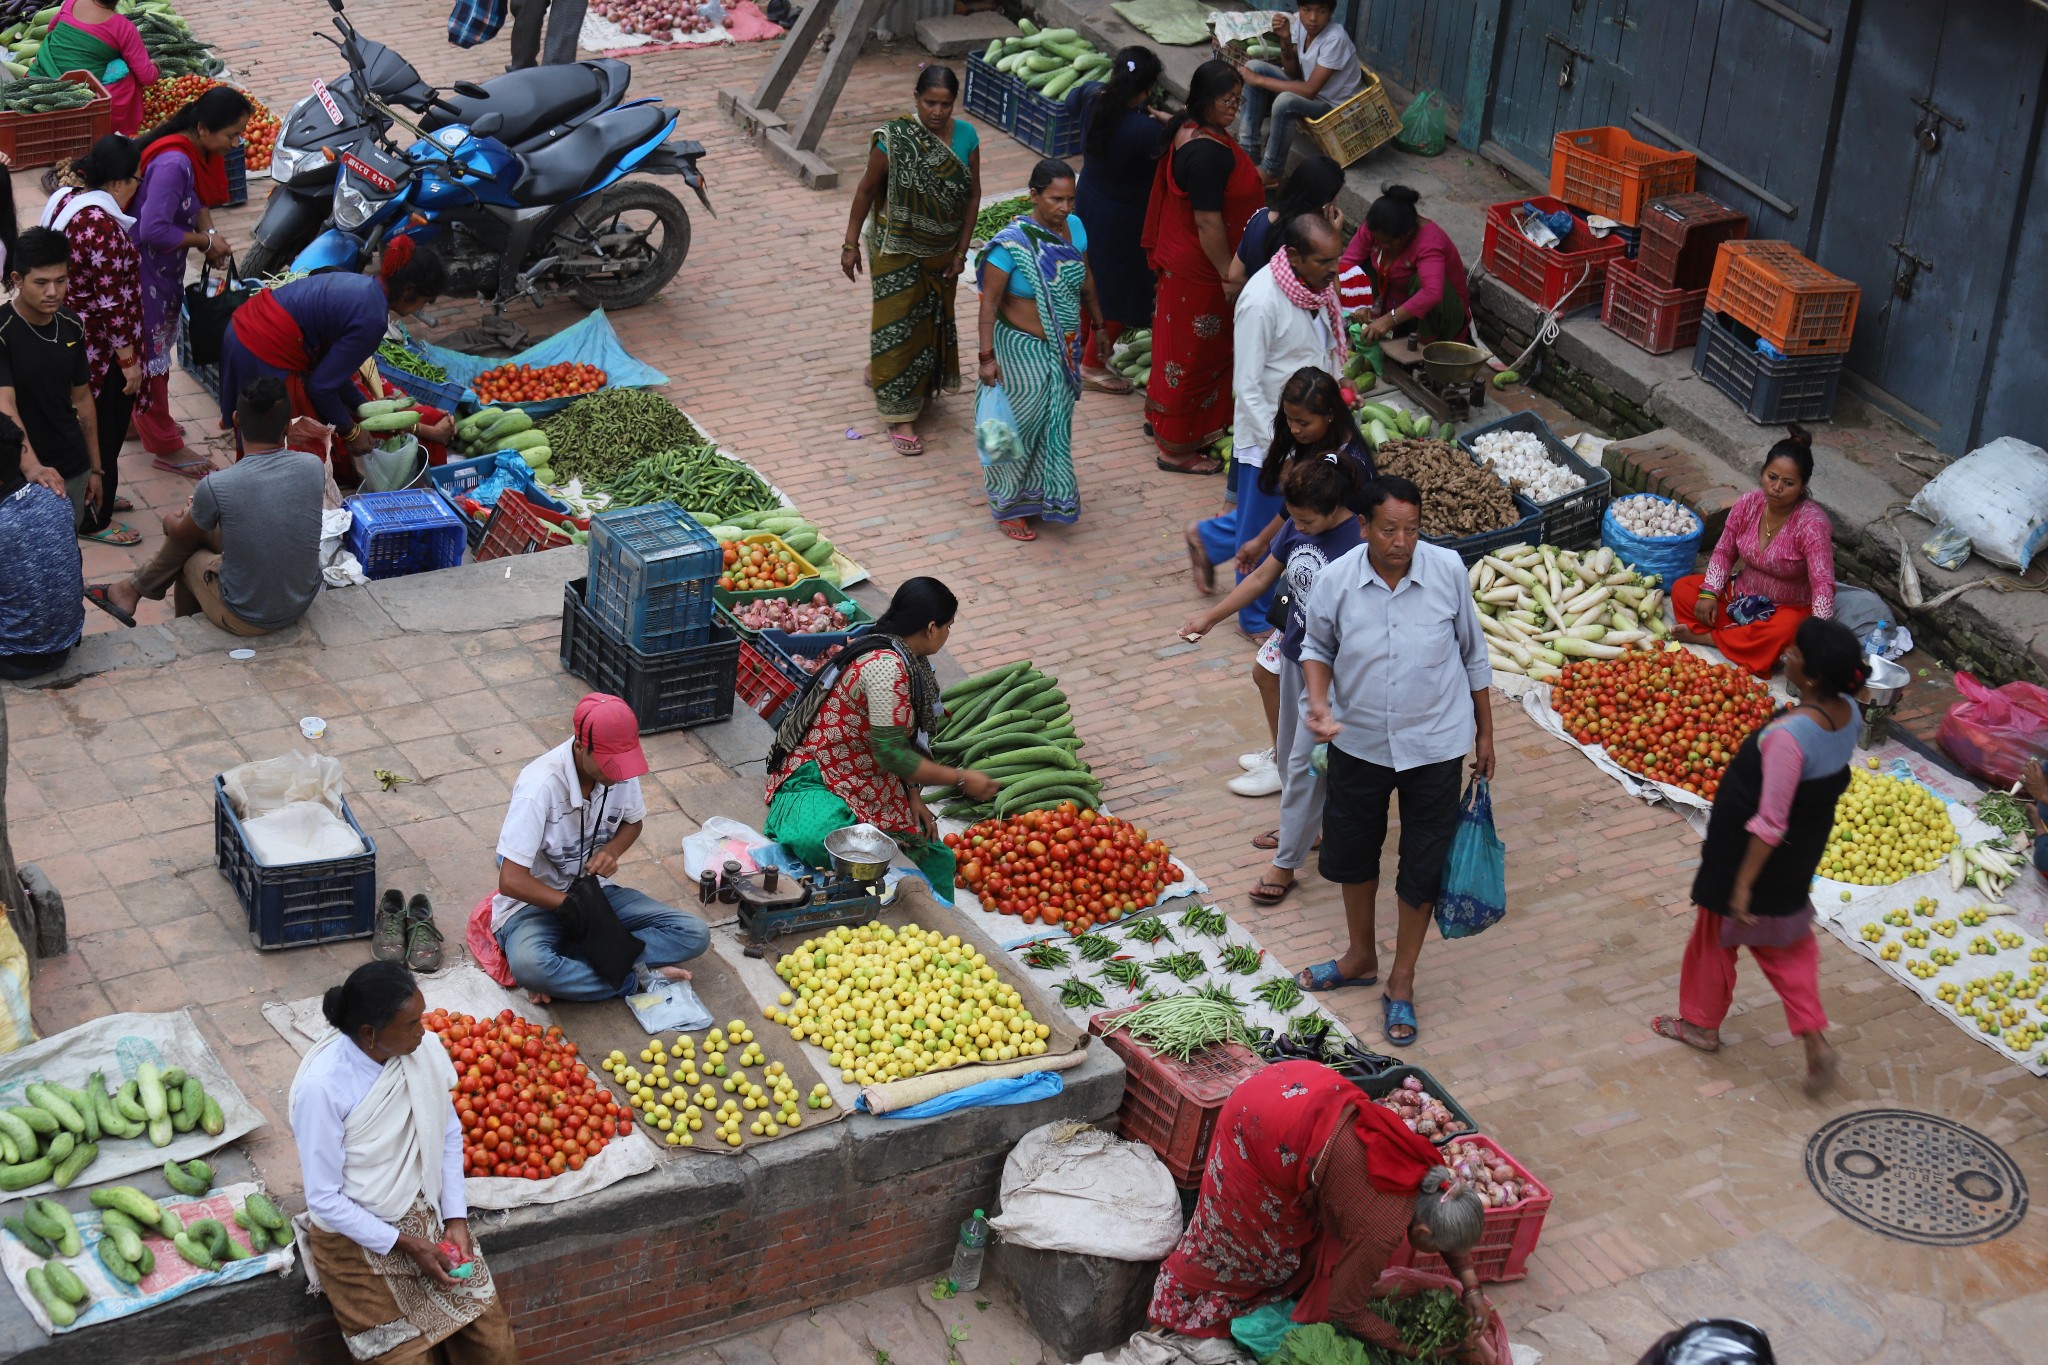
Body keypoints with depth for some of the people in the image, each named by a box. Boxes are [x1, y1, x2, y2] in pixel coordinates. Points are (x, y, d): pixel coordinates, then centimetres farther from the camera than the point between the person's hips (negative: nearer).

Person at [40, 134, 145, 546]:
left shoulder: (64, 200, 0)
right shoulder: (103, 226, -28)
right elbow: (112, 303, -25)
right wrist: (129, 360, -17)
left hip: (69, 339, 9)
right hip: (101, 351, -9)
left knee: (85, 427, 24)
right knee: (105, 434, 7)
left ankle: (95, 498, 41)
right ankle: (95, 521, 22)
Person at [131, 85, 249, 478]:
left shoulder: (199, 152, -3)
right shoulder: (172, 163, -32)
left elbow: (200, 197, 12)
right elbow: (154, 230, -34)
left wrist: (210, 232, -7)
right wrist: (205, 240, -21)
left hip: (166, 267, 9)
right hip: (146, 270, -9)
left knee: (157, 344, 24)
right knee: (151, 352, 5)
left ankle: (147, 418, 42)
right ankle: (165, 447, 15)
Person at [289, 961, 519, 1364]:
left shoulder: (424, 1048, -11)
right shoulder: (321, 1086, -26)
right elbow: (324, 1200, -18)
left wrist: (455, 1218, -6)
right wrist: (407, 1245, -18)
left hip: (426, 1216, 4)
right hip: (355, 1236, -4)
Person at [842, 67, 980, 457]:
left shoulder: (966, 136, -9)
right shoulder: (895, 137, -20)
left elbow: (972, 195, -1)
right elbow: (866, 190, -10)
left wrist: (961, 251, -2)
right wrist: (851, 244, -8)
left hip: (942, 250, 4)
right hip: (898, 250, -4)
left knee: (932, 320, 19)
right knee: (898, 325, 1)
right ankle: (900, 414, 10)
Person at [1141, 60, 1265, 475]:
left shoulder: (1189, 130, 2)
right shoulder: (1208, 152, -30)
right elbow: (1208, 222, -29)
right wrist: (1229, 275, -22)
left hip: (1178, 258, 10)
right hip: (1200, 270, -10)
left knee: (1179, 341, 25)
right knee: (1196, 351, 3)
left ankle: (1160, 414, 43)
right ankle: (1177, 448, 15)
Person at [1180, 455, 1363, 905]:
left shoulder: (1358, 544, -26)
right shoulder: (1297, 527, -5)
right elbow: (1262, 577, 10)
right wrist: (1210, 617, 13)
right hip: (1294, 656, 8)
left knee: (1305, 763, 1)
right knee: (1289, 750, 22)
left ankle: (1286, 863, 13)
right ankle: (1300, 826, 44)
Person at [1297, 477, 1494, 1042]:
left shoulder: (1448, 570, -16)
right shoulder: (1336, 581, -15)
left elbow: (1473, 654, -2)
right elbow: (1317, 647, 4)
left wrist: (1484, 732, 5)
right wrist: (1318, 702, -15)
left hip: (1435, 744, -1)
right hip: (1359, 742, 2)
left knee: (1423, 865, 9)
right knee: (1352, 851, 19)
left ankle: (1401, 982, 28)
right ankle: (1361, 956, 44)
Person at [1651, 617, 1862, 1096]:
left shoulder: (1789, 735, -37)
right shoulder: (1848, 714, -13)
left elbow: (1770, 824, -30)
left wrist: (1743, 883, -19)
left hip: (1749, 854, -7)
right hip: (1801, 856, 7)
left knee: (1716, 934, 19)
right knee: (1786, 940, 26)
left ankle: (1702, 1024, 41)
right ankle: (1815, 1041, 22)